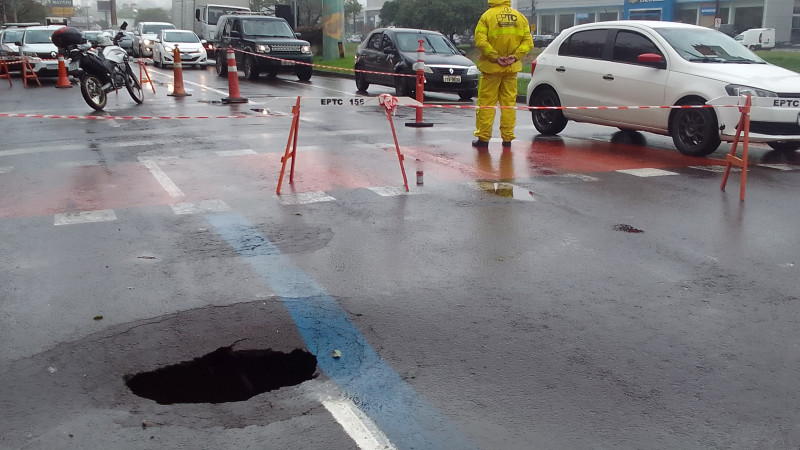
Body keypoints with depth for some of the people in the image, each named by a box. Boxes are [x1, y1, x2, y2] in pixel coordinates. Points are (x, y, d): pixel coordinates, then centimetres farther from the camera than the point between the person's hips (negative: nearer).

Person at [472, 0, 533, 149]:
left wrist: (495, 57, -14)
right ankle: (507, 138, 11)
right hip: (512, 68, 4)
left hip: (491, 67, -4)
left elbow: (480, 41, -17)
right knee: (509, 103, 10)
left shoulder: (487, 16, -8)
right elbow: (528, 42, 0)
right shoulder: (520, 17, 5)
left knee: (486, 103, 3)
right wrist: (515, 56, -6)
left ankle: (483, 137, 3)